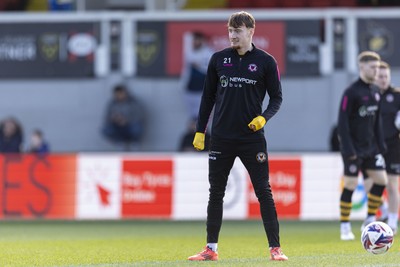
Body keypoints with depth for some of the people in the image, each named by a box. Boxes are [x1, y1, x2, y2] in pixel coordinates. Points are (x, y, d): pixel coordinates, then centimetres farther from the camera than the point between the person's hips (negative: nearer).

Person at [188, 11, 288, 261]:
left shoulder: (266, 61, -1)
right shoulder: (218, 59, 6)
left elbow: (277, 98, 3)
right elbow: (208, 97, 12)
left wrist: (264, 117, -15)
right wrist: (200, 131, 8)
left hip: (252, 138, -3)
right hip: (221, 137, 3)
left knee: (264, 192, -3)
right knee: (216, 193, 6)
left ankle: (275, 248, 0)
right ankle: (211, 248, 14)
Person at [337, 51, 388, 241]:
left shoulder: (375, 92, 10)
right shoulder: (351, 93, -12)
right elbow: (342, 122, -14)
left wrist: (380, 145, 13)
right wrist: (348, 150, -18)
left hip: (370, 148, 7)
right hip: (354, 150, -7)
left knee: (381, 180, 1)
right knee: (350, 186, -4)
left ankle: (370, 221, 12)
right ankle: (345, 227, 5)